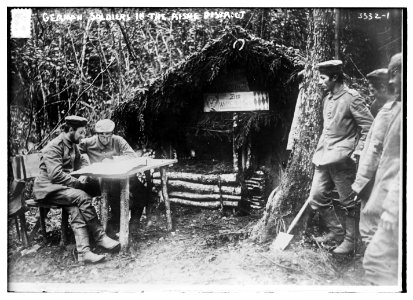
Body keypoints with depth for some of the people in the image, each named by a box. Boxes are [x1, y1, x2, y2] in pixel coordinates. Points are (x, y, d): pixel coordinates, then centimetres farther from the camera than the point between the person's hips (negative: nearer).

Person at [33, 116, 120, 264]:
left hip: (64, 186, 8)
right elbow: (55, 175, -23)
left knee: (75, 209, -23)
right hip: (47, 188, -8)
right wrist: (77, 182, -19)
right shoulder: (54, 147, -14)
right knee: (82, 197, -29)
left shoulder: (72, 145, 16)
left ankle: (83, 252, -32)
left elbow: (80, 164, 16)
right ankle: (100, 237, -20)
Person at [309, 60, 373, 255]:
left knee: (348, 202, 4)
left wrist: (357, 152, -15)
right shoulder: (327, 99, 14)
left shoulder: (351, 98, -10)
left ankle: (349, 241, 17)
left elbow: (369, 126, -11)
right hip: (324, 158, 8)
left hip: (342, 159, -8)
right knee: (317, 198, 8)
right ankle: (336, 232, 26)